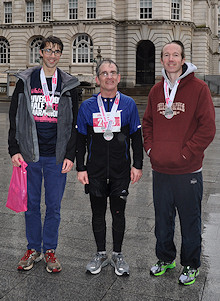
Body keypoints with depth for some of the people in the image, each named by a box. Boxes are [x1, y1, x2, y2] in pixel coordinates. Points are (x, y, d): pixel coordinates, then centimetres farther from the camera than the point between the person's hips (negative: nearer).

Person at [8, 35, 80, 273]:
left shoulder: (69, 85, 5)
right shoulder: (25, 81, 5)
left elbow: (73, 124, 4)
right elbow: (14, 117, 5)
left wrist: (70, 155, -4)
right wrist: (14, 149, -4)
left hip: (56, 156, 0)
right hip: (29, 155, 0)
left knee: (54, 206, 7)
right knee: (31, 204, 10)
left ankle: (49, 250, 22)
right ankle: (33, 249, 25)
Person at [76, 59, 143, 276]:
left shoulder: (128, 104, 1)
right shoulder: (87, 106, 2)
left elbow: (136, 137, 5)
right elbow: (80, 139, 5)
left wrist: (137, 165, 1)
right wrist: (80, 168, 1)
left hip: (121, 170, 0)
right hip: (95, 170, 1)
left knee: (118, 213, 8)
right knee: (98, 213, 10)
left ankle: (117, 255, 25)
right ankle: (101, 254, 27)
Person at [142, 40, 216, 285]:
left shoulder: (198, 88, -8)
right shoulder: (156, 91, 9)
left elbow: (207, 127, -11)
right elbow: (147, 123, 17)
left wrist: (186, 152, -14)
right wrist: (150, 148, 4)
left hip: (187, 171, -5)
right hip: (160, 169, 5)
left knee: (190, 220, 8)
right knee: (162, 219, 18)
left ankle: (190, 265, 26)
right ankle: (165, 258, 37)